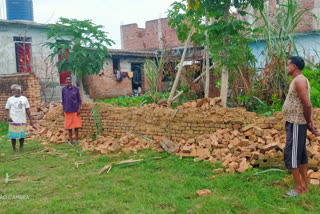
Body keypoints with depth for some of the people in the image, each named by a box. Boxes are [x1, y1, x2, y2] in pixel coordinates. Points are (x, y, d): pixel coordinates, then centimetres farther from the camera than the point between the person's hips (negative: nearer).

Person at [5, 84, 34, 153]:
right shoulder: (10, 99, 4)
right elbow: (7, 109, 6)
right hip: (13, 121, -1)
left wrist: (30, 120, 8)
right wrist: (8, 117, -13)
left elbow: (27, 110, 10)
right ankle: (14, 149, 13)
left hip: (22, 121, 1)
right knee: (13, 136, 1)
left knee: (22, 135, 6)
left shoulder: (24, 99, 7)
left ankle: (21, 148, 19)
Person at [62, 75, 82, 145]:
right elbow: (63, 101, 11)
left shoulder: (76, 89, -1)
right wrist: (63, 110, 9)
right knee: (69, 125, 6)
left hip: (75, 110, -2)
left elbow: (79, 100, 2)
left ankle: (77, 139, 10)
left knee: (76, 125, 0)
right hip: (67, 110, 2)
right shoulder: (64, 89, 5)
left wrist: (79, 109, -6)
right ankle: (70, 139, 16)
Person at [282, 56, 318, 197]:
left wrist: (308, 123, -10)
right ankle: (304, 186, 20)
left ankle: (298, 188, 0)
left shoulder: (299, 80, -16)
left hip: (296, 124, -10)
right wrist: (311, 122, 4)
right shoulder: (299, 81, 15)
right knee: (301, 155, 13)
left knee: (291, 154, -7)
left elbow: (307, 104, -22)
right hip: (295, 123, 10)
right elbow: (308, 105, 12)